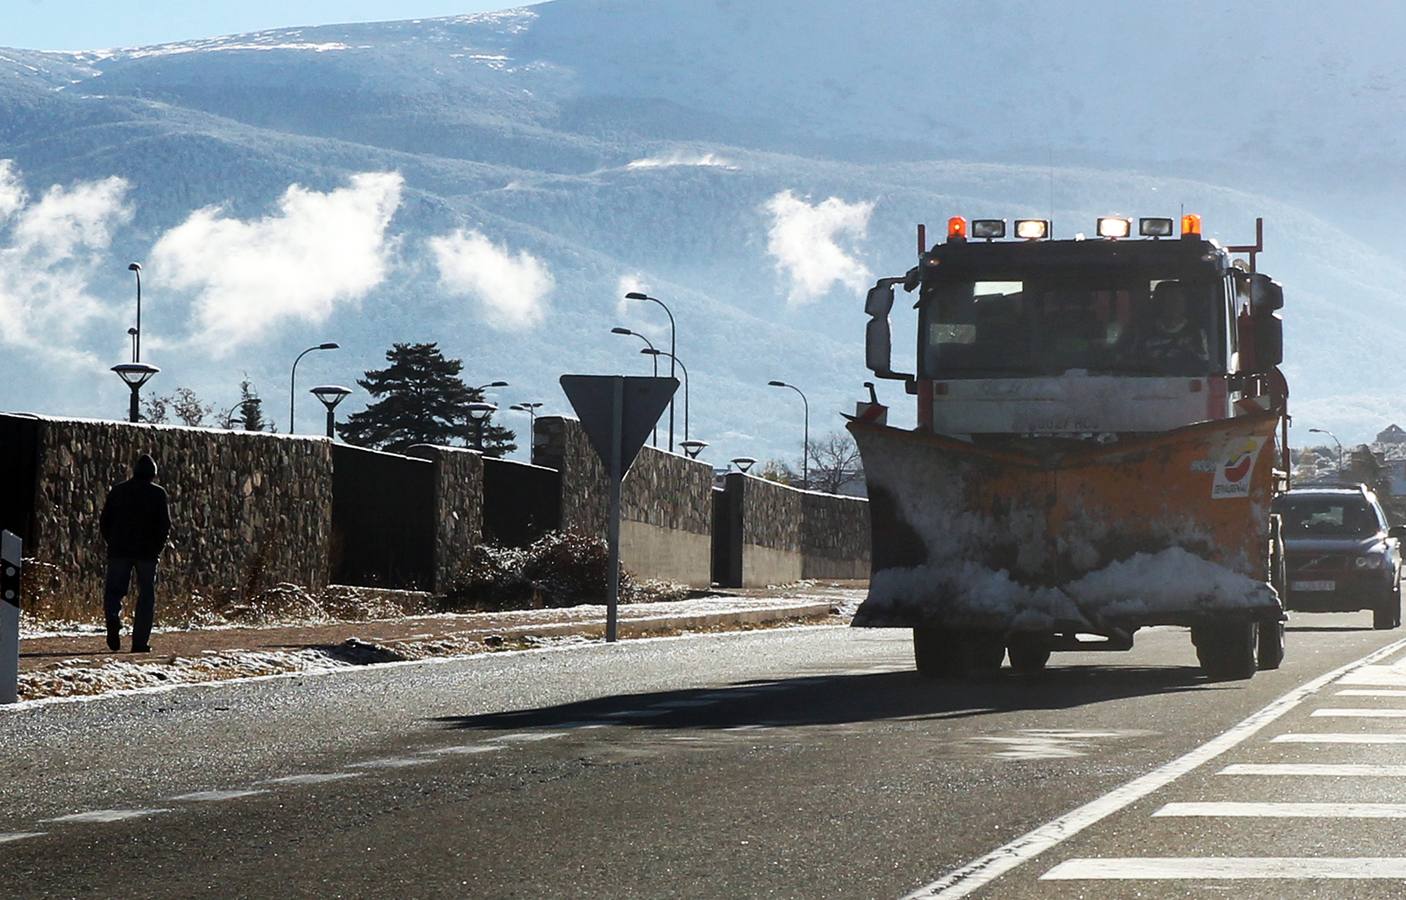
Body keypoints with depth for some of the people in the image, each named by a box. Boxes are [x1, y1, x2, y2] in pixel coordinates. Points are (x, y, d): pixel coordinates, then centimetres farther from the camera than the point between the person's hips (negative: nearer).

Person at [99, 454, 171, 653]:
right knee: (146, 595, 5)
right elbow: (165, 524, -3)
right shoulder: (157, 493, 1)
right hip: (147, 552, -2)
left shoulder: (117, 491, 9)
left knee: (114, 590, 8)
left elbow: (105, 521, 7)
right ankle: (140, 641, -1)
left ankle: (113, 616, -25)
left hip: (119, 550, 2)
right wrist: (158, 548, 8)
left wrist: (112, 543, 15)